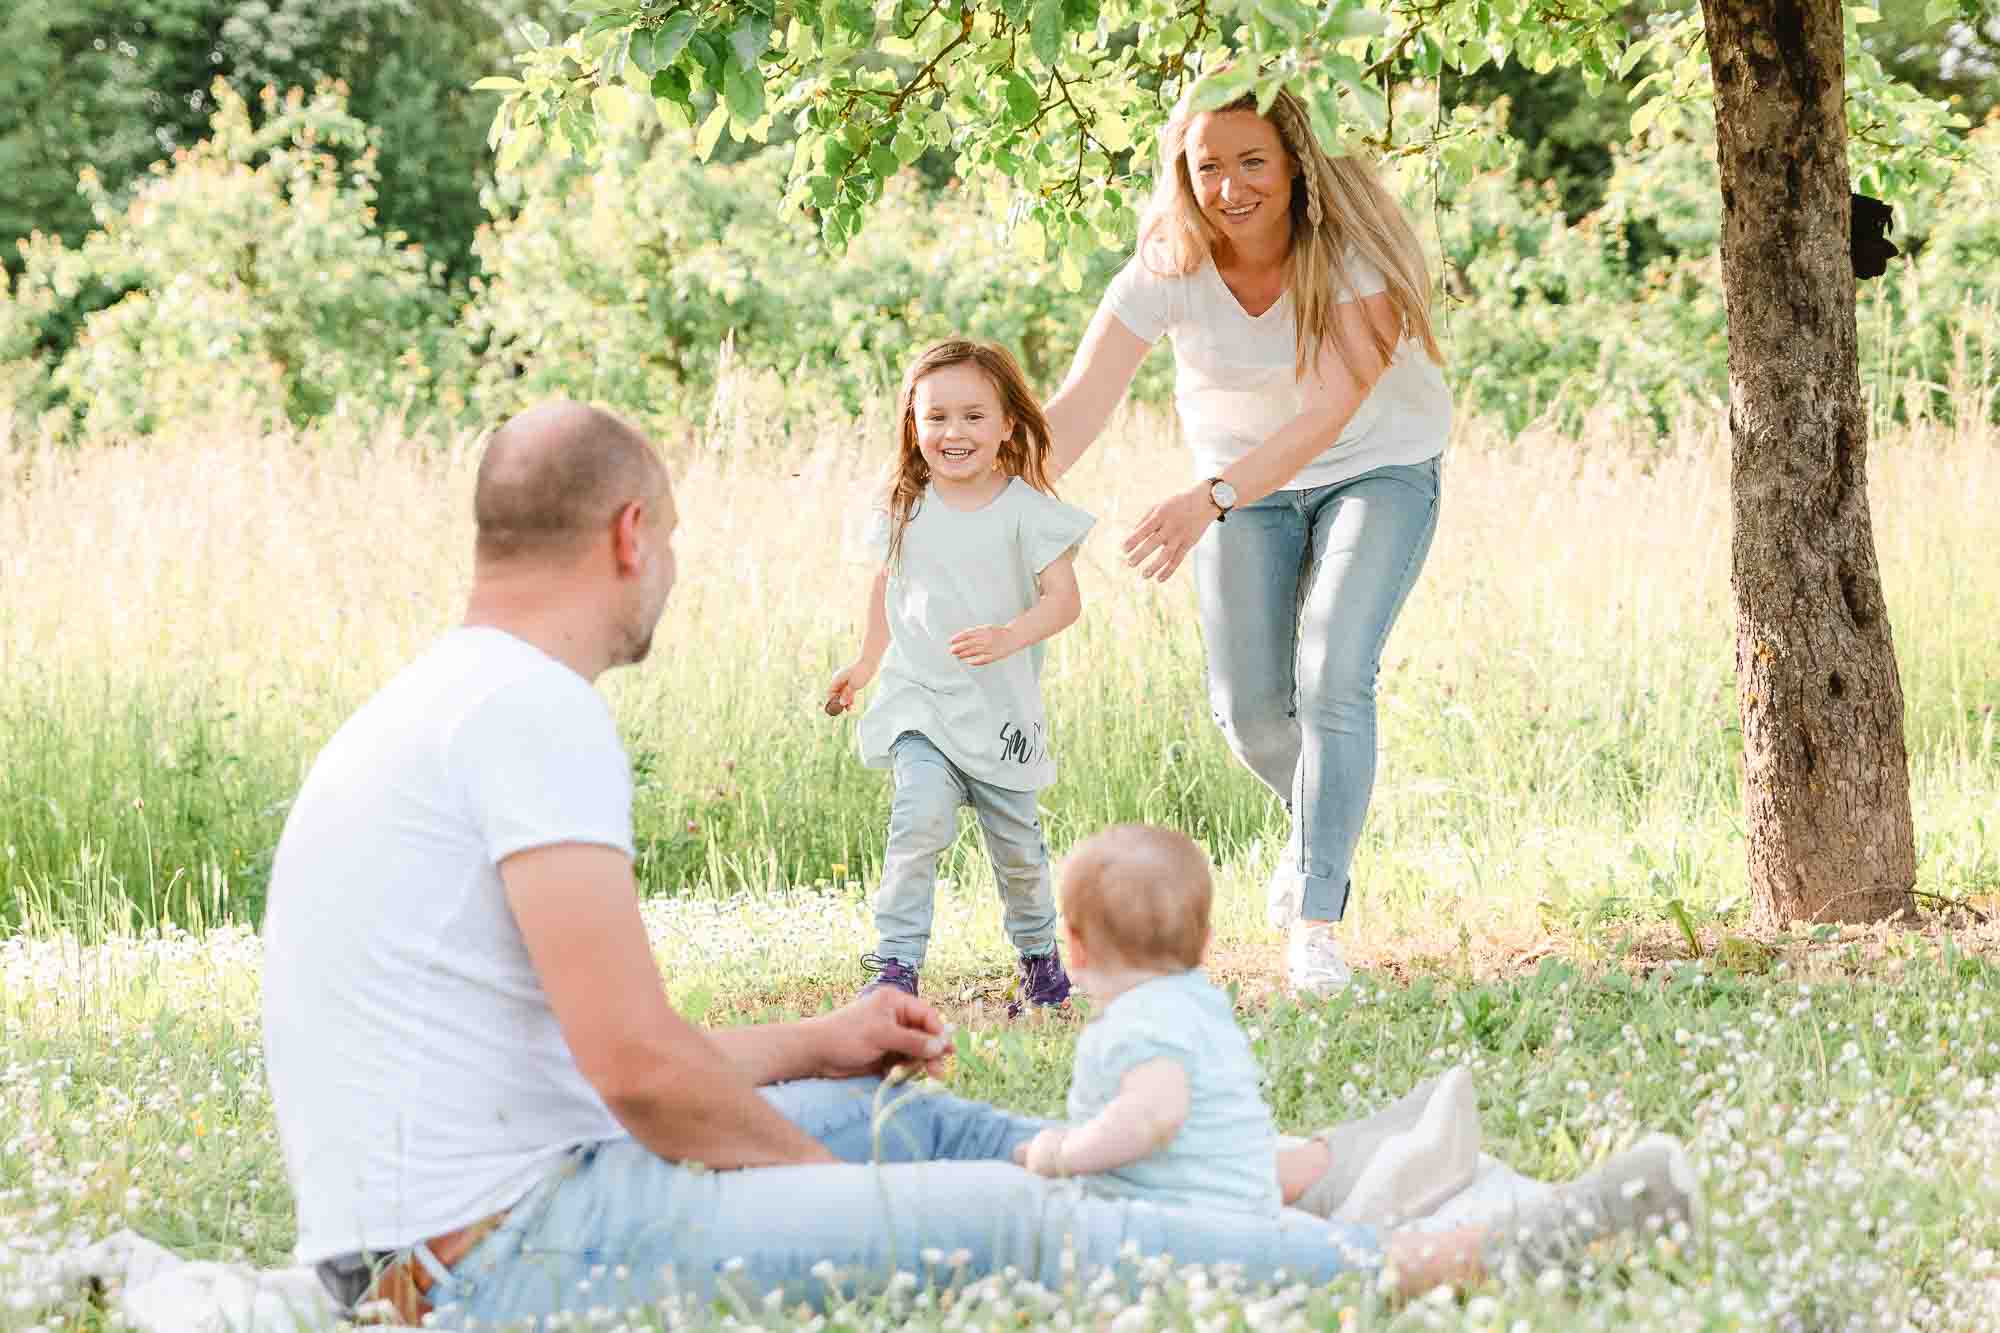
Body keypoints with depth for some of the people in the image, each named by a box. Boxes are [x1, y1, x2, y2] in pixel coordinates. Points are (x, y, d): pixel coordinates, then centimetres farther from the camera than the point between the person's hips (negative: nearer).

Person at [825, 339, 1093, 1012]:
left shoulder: (1025, 510, -8)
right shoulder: (904, 513, 3)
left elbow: (1064, 598, -14)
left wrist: (1008, 636, -32)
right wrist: (865, 662, 29)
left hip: (1000, 706, -1)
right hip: (919, 701, 1)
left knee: (1016, 843, 9)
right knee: (922, 815, -22)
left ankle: (1039, 951, 35)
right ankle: (897, 963, -20)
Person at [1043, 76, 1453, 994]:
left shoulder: (1351, 248, -30)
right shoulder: (1168, 269, -21)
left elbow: (1333, 408, -39)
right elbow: (1074, 410, -26)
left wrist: (1210, 500, -52)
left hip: (1377, 468, -3)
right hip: (1246, 479, 3)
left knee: (1332, 674, -21)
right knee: (1250, 709, 1)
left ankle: (1316, 926, -15)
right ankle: (1320, 818, 37)